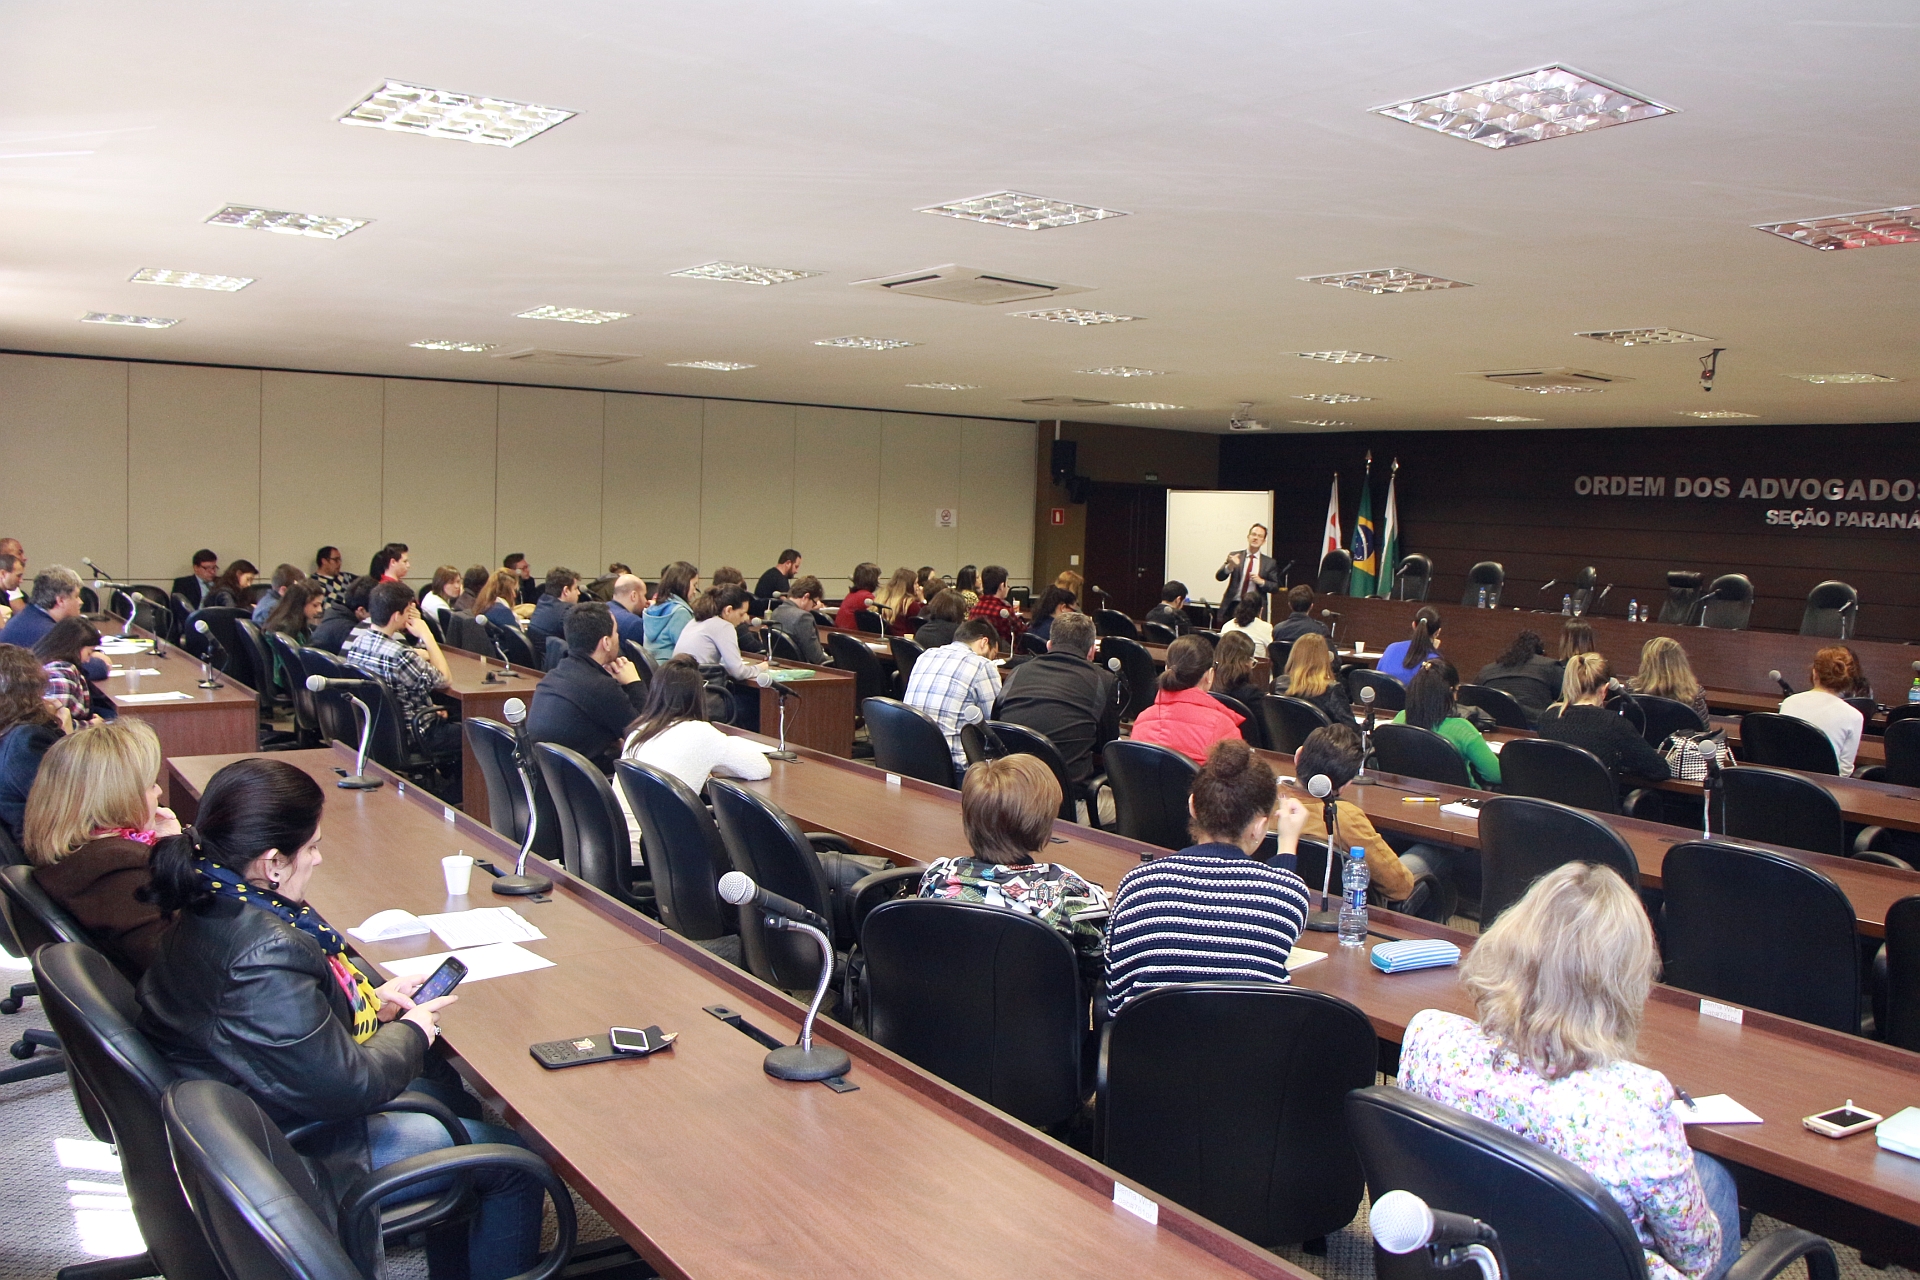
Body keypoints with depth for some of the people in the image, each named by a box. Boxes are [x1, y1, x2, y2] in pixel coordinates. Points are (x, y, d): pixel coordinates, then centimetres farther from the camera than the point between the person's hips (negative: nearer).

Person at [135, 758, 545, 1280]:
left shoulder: (207, 908, -5)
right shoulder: (265, 954, -36)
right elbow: (345, 1086, -27)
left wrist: (371, 1000, 1)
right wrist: (411, 1032, -9)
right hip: (299, 1156, -10)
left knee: (441, 1086, 24)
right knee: (515, 1158, -1)